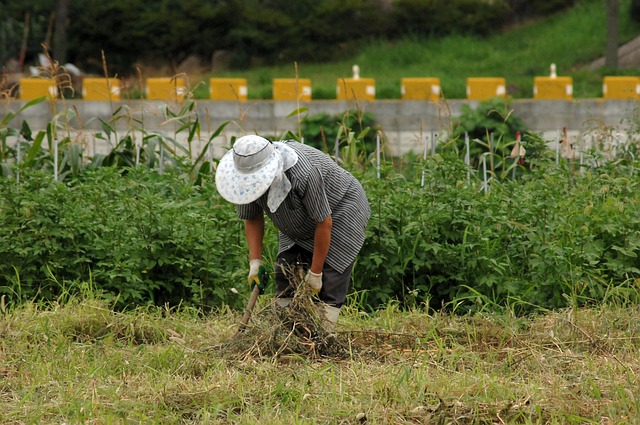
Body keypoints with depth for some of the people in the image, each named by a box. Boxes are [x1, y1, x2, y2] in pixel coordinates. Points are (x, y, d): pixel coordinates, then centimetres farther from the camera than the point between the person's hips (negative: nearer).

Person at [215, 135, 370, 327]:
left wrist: (315, 272, -23)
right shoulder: (249, 176, -20)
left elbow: (324, 223, -31)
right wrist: (255, 261, -16)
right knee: (285, 272, -4)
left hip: (341, 208, -7)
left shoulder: (304, 174, -41)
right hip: (301, 224, 7)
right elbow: (252, 218, -4)